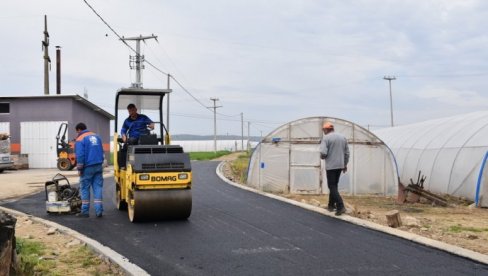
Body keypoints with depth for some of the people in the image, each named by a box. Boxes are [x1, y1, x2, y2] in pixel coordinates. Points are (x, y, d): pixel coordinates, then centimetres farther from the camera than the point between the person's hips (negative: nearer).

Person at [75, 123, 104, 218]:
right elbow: (101, 152, 18)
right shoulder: (96, 136, 14)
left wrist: (79, 169, -8)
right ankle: (99, 211, 0)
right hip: (98, 166, 6)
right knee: (98, 188, 4)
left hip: (88, 167, -6)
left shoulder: (80, 139, -8)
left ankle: (85, 211, 7)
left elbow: (80, 155, -14)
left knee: (85, 189, 4)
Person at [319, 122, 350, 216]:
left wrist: (322, 157, 4)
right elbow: (347, 153, 12)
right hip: (340, 165, 6)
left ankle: (340, 207, -15)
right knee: (334, 185, 18)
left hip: (331, 166, -6)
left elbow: (323, 153, -18)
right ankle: (331, 205, 23)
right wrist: (345, 164, 20)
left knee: (332, 187, -3)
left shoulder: (326, 138, -10)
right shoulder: (343, 137, 10)